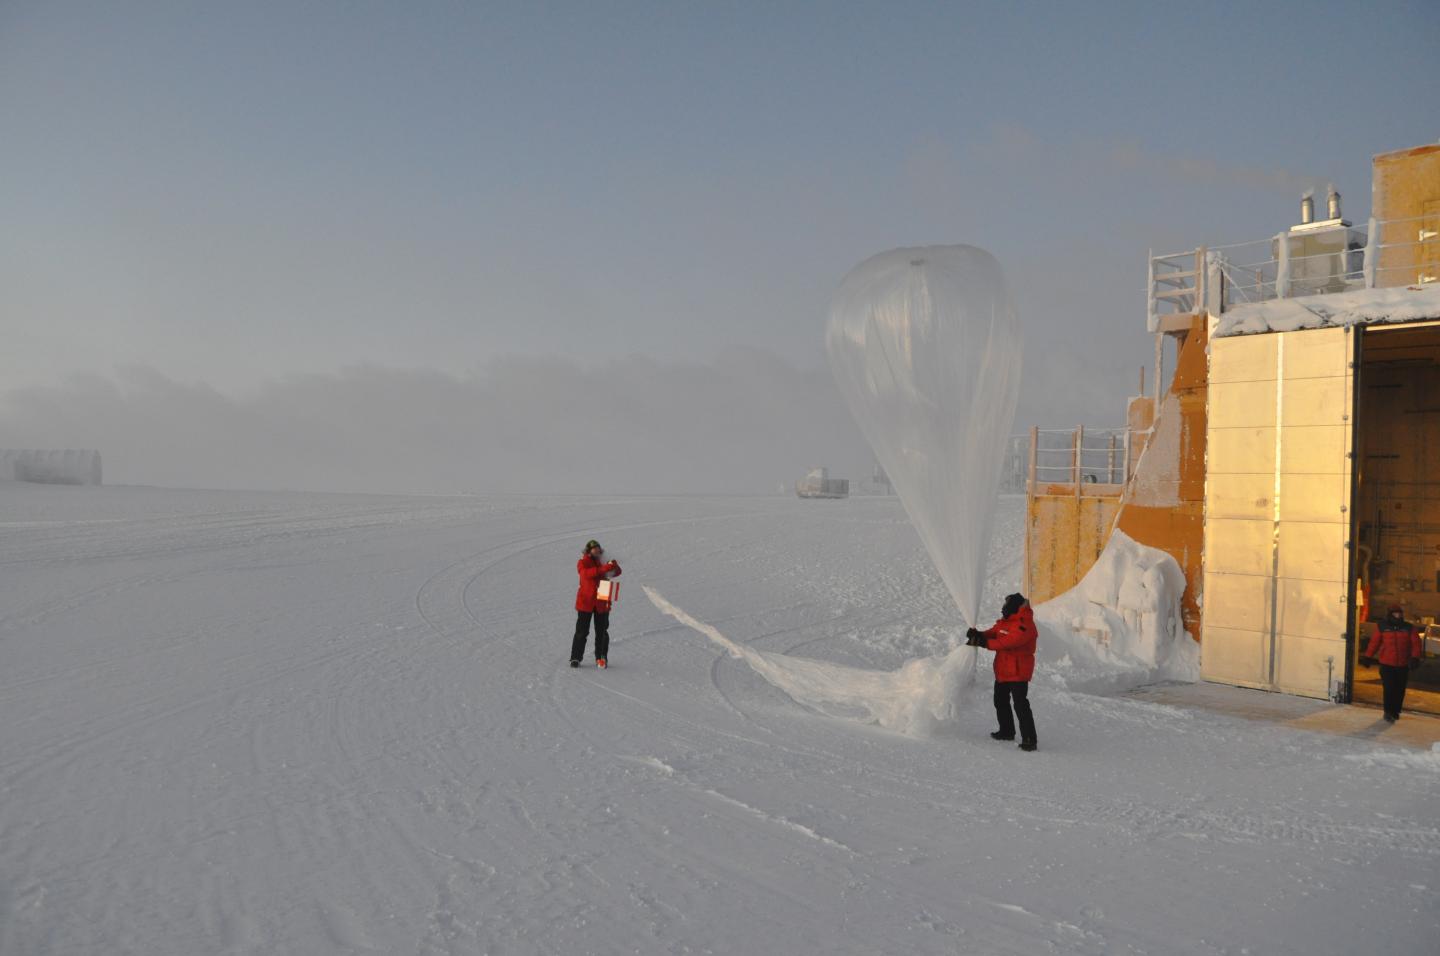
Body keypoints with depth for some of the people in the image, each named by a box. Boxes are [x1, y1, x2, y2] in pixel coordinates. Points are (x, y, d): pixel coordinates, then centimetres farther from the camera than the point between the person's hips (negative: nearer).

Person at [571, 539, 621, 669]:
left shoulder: (603, 562, 8)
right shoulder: (583, 562, -3)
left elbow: (616, 572, 5)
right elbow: (586, 573, -24)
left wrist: (613, 566, -19)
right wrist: (603, 569, -35)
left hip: (602, 602, 3)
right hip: (586, 601, -3)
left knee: (602, 631, 6)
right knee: (582, 631, -1)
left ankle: (601, 658, 15)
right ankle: (575, 658, 7)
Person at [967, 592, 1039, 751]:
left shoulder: (1025, 625, -21)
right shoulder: (1006, 621, 11)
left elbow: (1007, 642, -30)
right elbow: (993, 632, 7)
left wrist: (984, 642, -29)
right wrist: (979, 635, -14)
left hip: (1018, 672, -10)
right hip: (1002, 671, 10)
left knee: (1020, 705, -13)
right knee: (1001, 702, 21)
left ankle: (1029, 740, -12)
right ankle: (1006, 731, 37)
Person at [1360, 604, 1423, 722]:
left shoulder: (1409, 628, 4)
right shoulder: (1383, 627, 0)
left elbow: (1415, 644, -1)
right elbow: (1374, 642, 3)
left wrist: (1415, 658, -15)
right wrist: (1367, 657, 3)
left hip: (1403, 665, 2)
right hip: (1387, 664, -2)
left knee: (1400, 690, 7)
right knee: (1389, 688, -6)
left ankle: (1395, 712, 21)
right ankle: (1388, 712, 1)